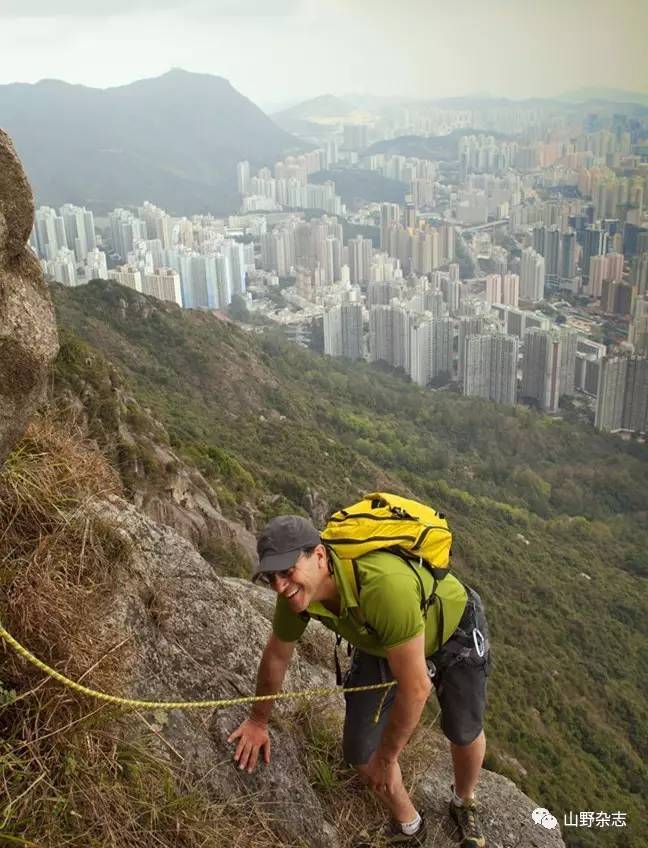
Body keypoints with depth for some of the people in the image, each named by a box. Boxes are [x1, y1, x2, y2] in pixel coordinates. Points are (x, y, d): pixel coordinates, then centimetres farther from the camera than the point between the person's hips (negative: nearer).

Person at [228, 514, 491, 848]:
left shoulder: (385, 585, -48)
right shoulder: (296, 591, -27)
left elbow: (416, 686, -37)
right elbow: (276, 656, -4)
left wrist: (386, 760, -22)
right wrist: (258, 722, 10)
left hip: (454, 628, -4)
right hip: (382, 643, 5)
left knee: (464, 732, 12)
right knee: (359, 749, 1)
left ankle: (464, 803, 47)